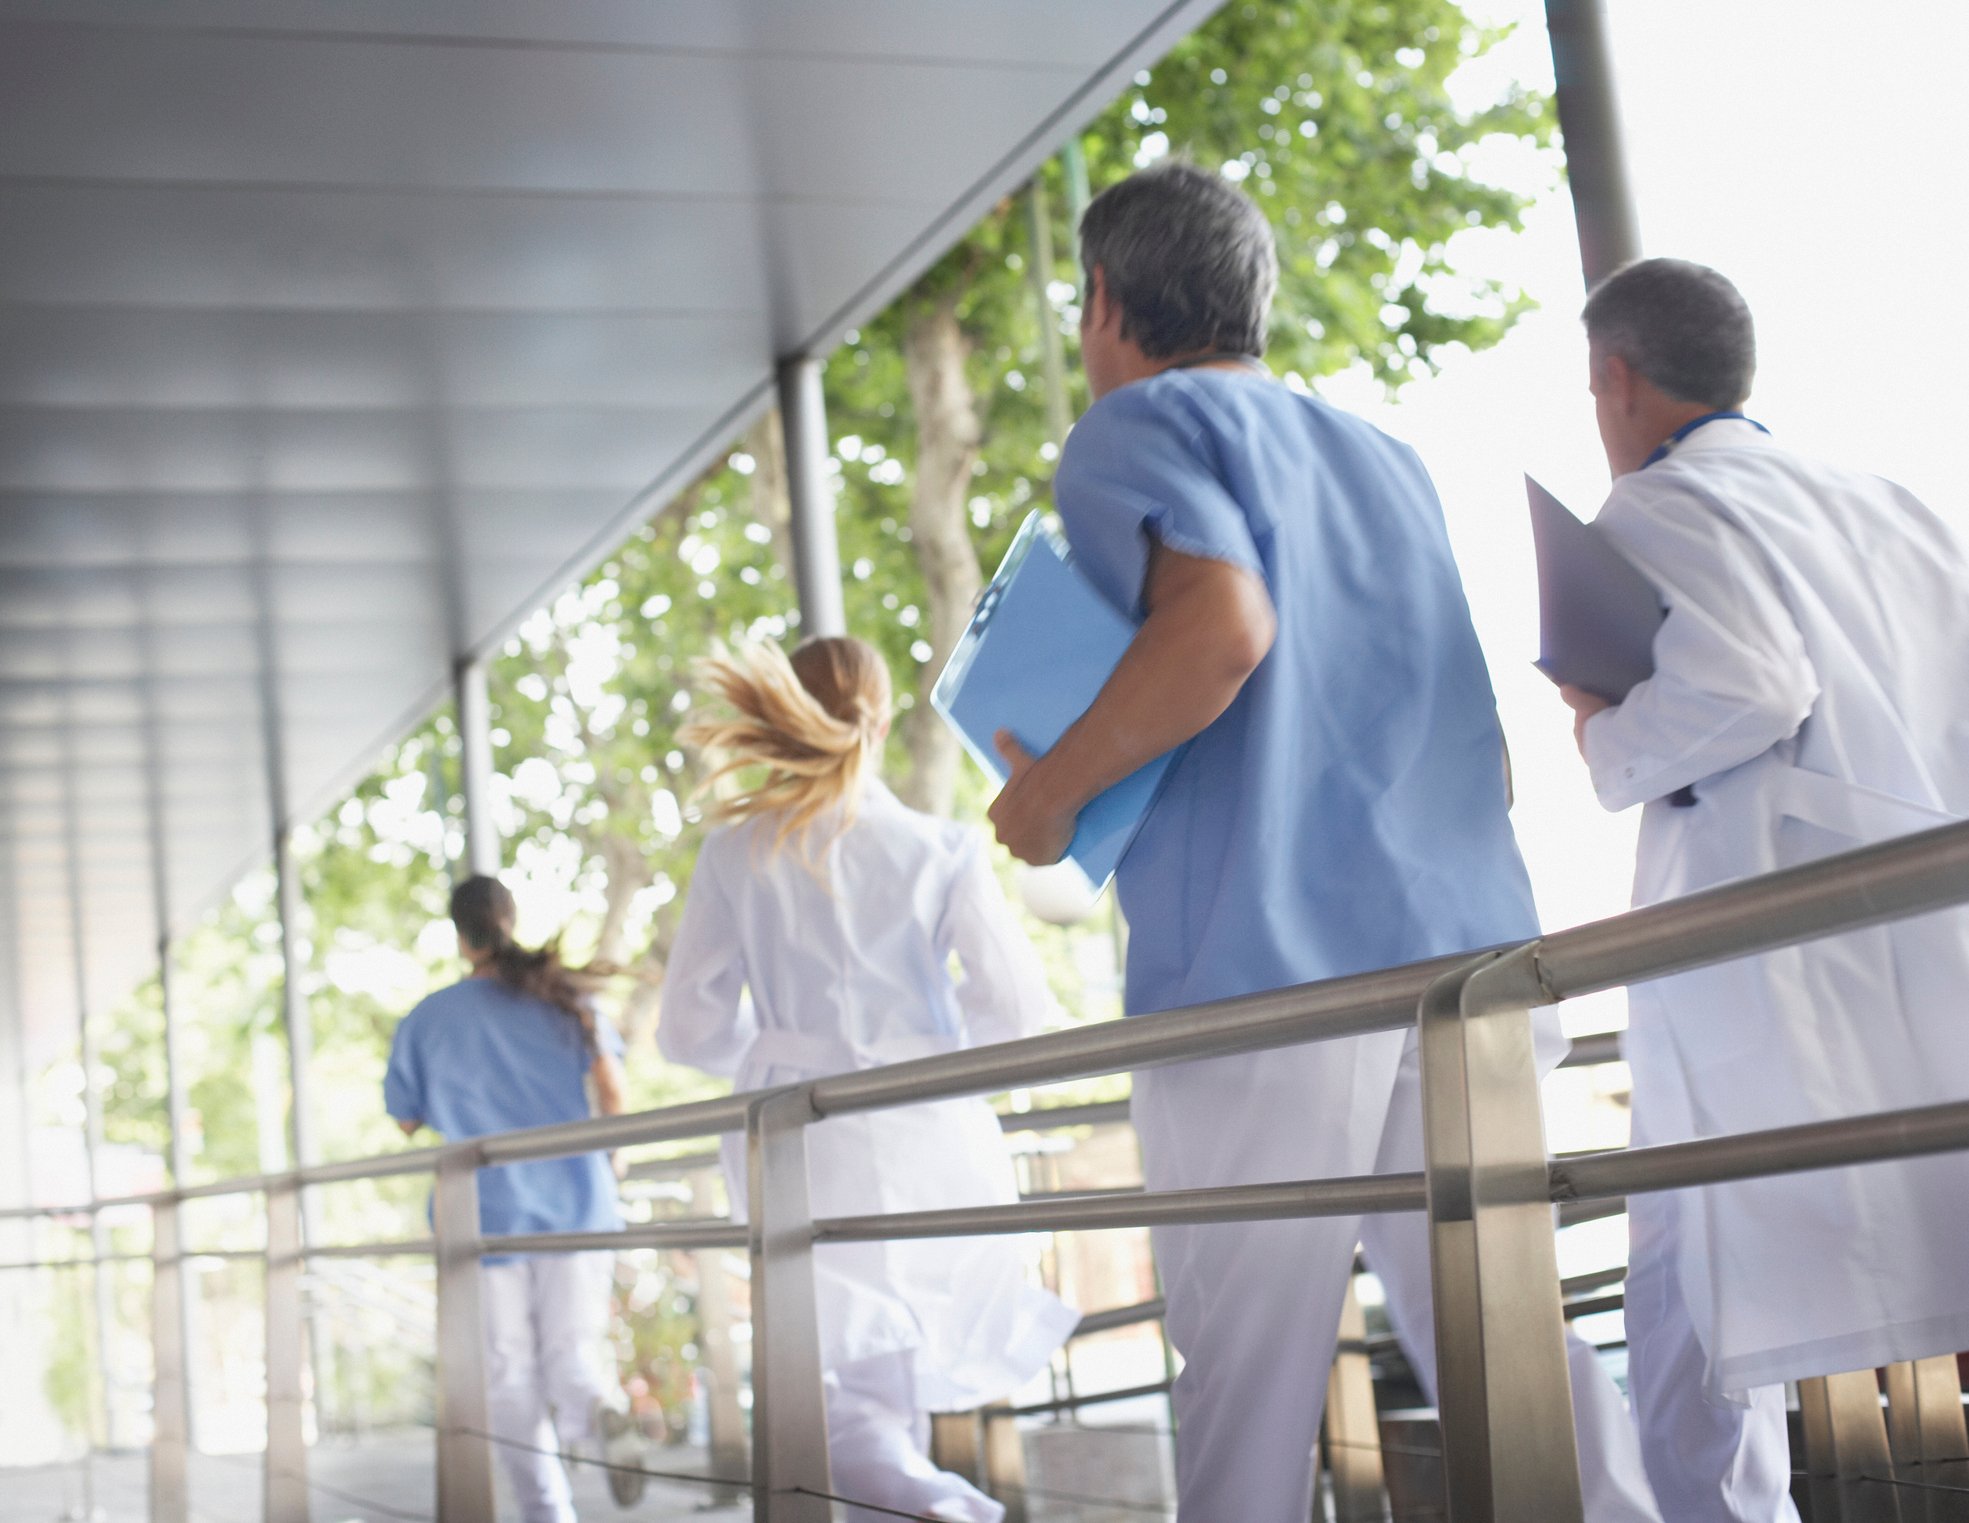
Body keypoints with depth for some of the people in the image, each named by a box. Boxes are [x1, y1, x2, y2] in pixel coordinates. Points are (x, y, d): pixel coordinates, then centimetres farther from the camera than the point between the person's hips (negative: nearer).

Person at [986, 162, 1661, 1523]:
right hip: (1465, 946, 7)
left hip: (1270, 963, -7)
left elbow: (1219, 626, -18)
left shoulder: (1144, 426, 2)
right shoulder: (1389, 458, 24)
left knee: (1249, 1377, -2)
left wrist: (1053, 789, -7)